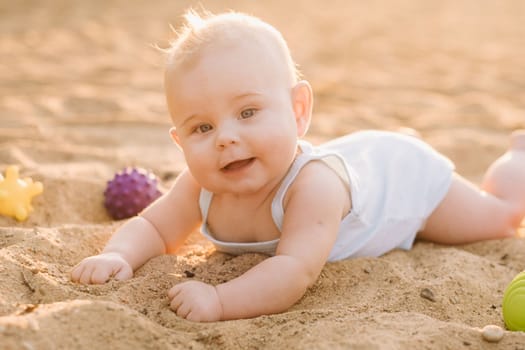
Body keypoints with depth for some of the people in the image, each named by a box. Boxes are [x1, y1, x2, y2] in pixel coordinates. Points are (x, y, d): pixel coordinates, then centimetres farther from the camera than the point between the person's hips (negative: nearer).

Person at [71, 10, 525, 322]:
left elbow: (296, 272, -58)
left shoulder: (313, 184, -51)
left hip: (402, 173, -5)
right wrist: (118, 256, -43)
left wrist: (220, 301, -70)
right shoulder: (202, 186, -33)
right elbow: (153, 228, -22)